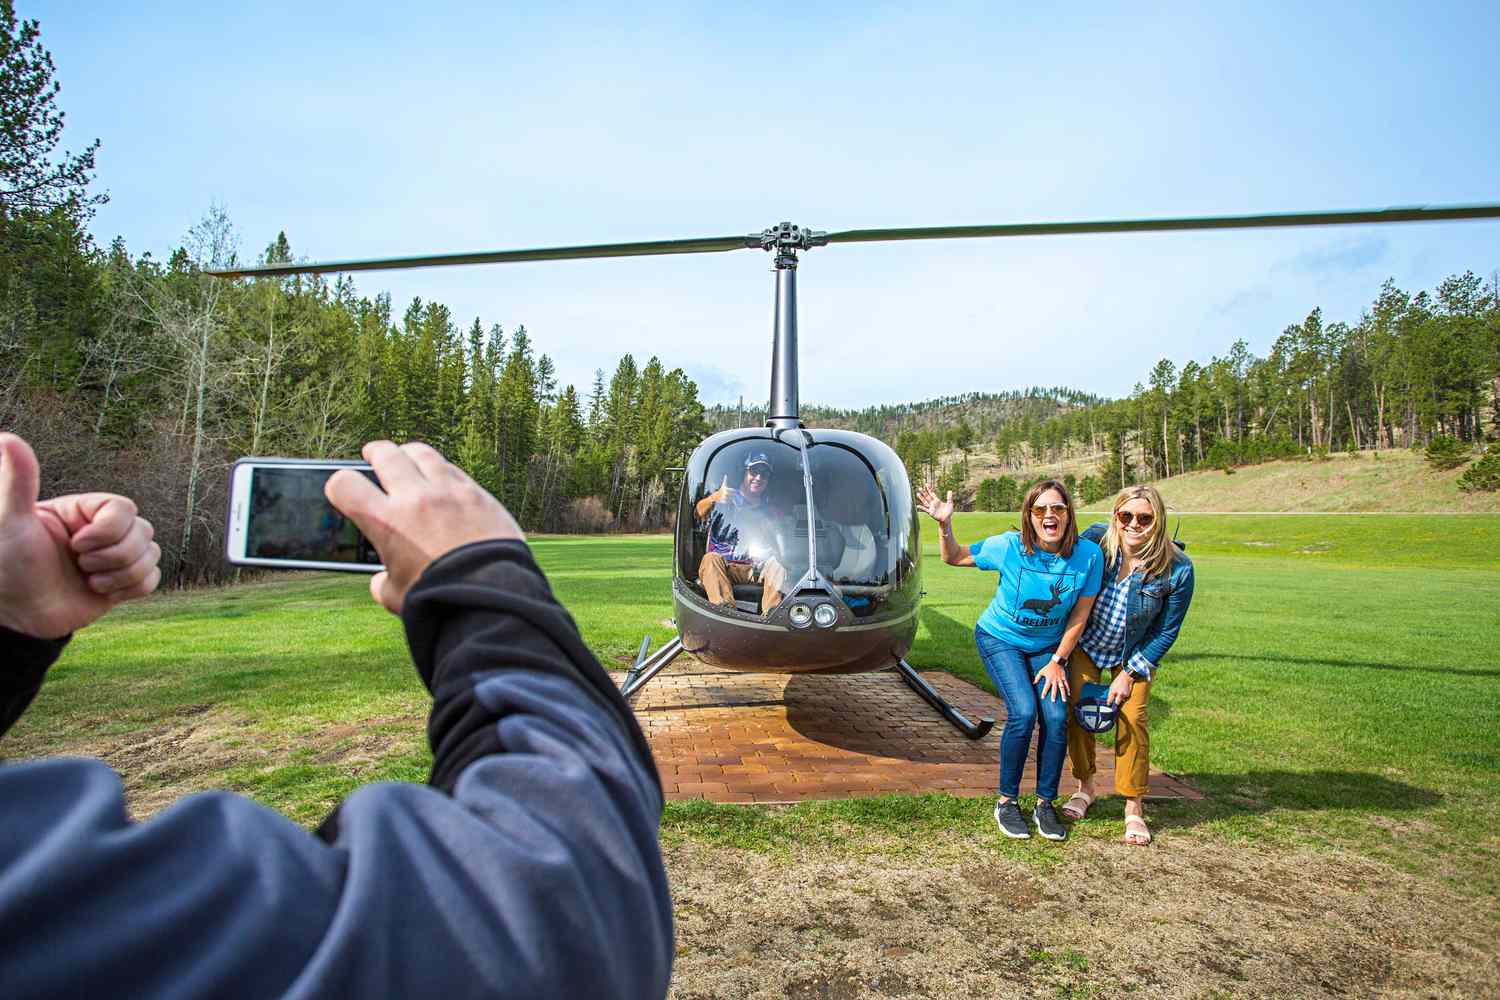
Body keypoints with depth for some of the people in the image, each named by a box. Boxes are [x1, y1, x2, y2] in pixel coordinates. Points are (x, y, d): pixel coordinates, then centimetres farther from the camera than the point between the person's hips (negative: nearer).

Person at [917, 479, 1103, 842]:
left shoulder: (1089, 554, -18)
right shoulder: (1008, 547, -21)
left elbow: (1079, 616, -8)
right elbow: (953, 557, -8)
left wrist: (1057, 662, -8)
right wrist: (944, 524, -26)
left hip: (1048, 647, 2)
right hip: (1000, 640, -2)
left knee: (1056, 717, -13)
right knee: (1023, 712, -19)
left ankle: (1045, 804, 9)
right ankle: (1006, 802, 0)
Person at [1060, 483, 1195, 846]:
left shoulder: (1177, 569, -25)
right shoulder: (1096, 538, -23)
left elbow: (1167, 632, -13)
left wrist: (1130, 673, -13)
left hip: (1135, 653, -1)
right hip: (1085, 643, 2)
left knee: (1131, 718, -10)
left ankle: (1134, 808, 6)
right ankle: (1085, 788, 21)